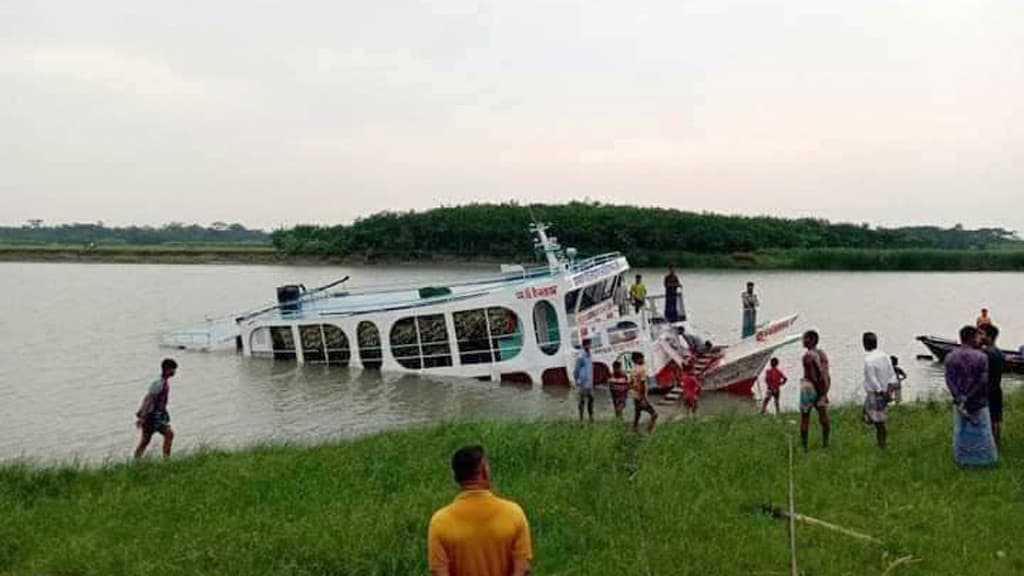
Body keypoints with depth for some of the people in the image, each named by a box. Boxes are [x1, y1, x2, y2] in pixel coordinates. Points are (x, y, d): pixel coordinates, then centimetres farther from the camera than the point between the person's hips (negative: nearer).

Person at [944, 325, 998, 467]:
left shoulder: (950, 356, -4)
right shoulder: (981, 357, -14)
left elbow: (949, 380, -10)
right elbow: (983, 381, -16)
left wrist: (960, 398, -15)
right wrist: (968, 398, -13)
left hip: (959, 402, 4)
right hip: (978, 402, -3)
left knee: (960, 431, 14)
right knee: (981, 431, 10)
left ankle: (962, 459, 23)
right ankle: (984, 459, 21)